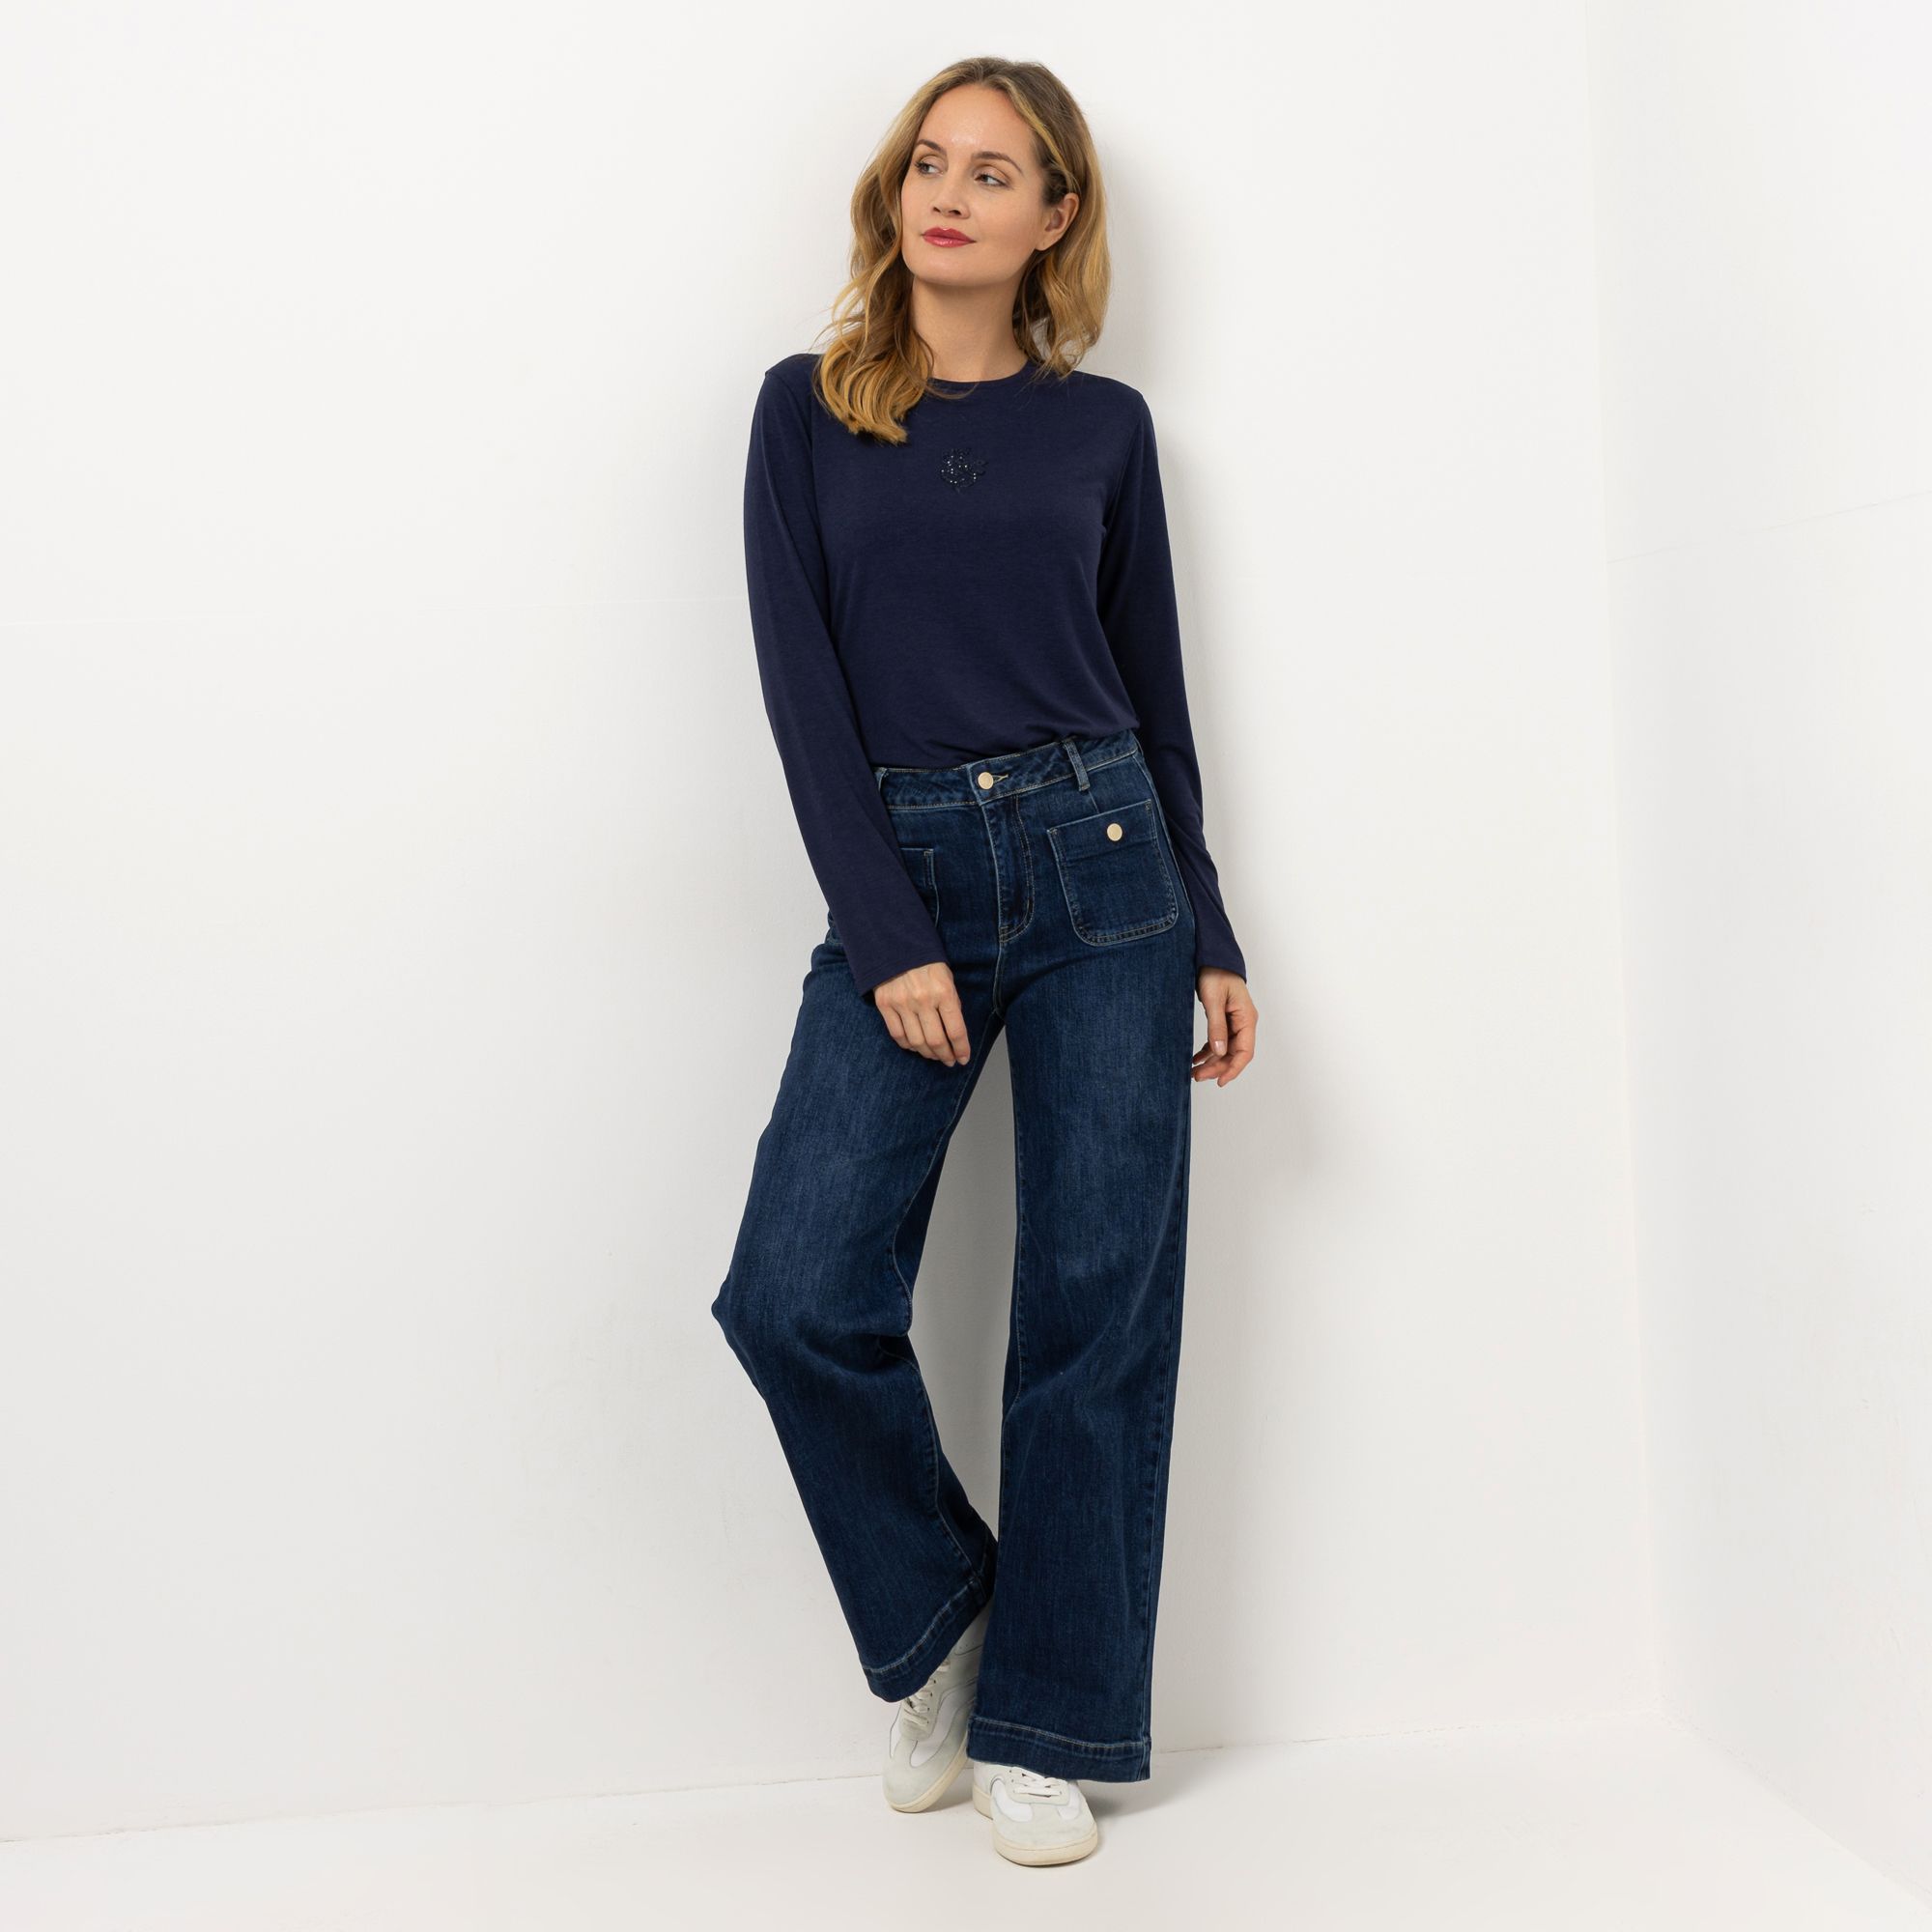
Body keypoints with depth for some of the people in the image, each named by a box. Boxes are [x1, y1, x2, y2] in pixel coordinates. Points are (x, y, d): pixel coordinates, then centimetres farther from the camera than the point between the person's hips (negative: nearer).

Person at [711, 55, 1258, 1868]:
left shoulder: (1102, 423, 10)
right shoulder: (809, 408, 7)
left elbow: (1153, 692, 12)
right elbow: (800, 686, -1)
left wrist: (1209, 941, 10)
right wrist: (889, 940, -10)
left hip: (1102, 869, 1)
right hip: (901, 881, 0)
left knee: (1097, 1305, 2)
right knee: (795, 1294, -11)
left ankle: (1044, 1721, 18)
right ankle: (932, 1622, 18)